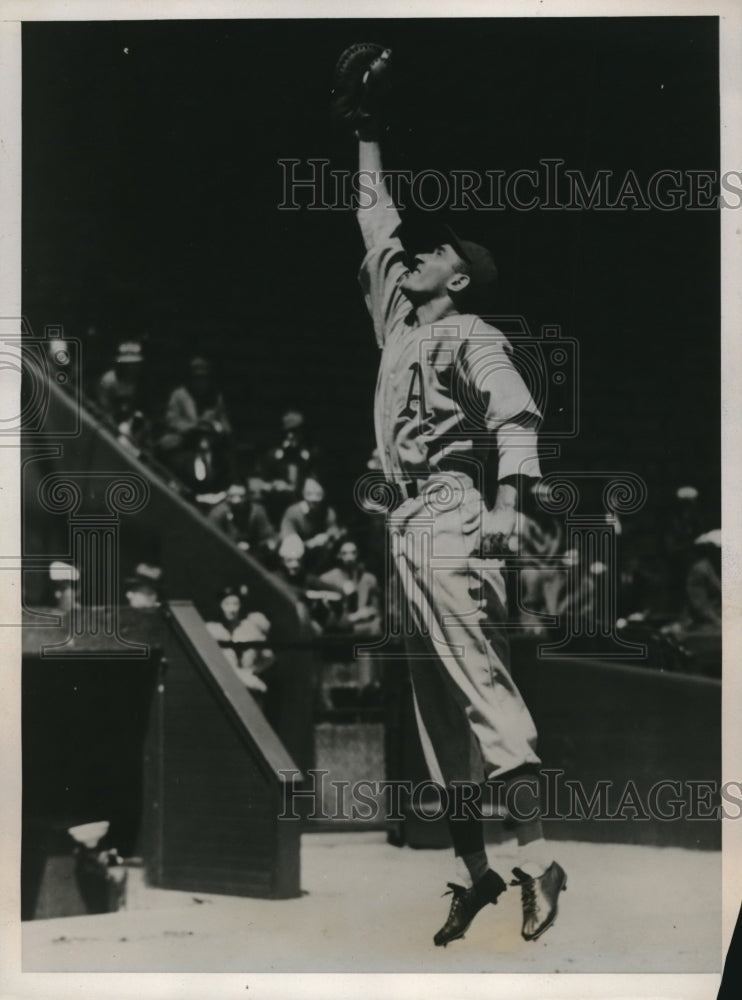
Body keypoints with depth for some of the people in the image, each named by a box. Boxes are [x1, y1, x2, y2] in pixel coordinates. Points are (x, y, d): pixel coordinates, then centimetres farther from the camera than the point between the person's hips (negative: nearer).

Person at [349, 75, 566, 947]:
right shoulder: (398, 320, 21)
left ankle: (537, 858, -20)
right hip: (406, 528, 8)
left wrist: (507, 502, -32)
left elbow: (515, 415, -16)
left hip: (451, 521, -8)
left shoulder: (469, 335, 0)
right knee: (436, 706, 4)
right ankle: (472, 869, 6)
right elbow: (377, 224, 34)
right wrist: (366, 138, 40)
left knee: (481, 686, -16)